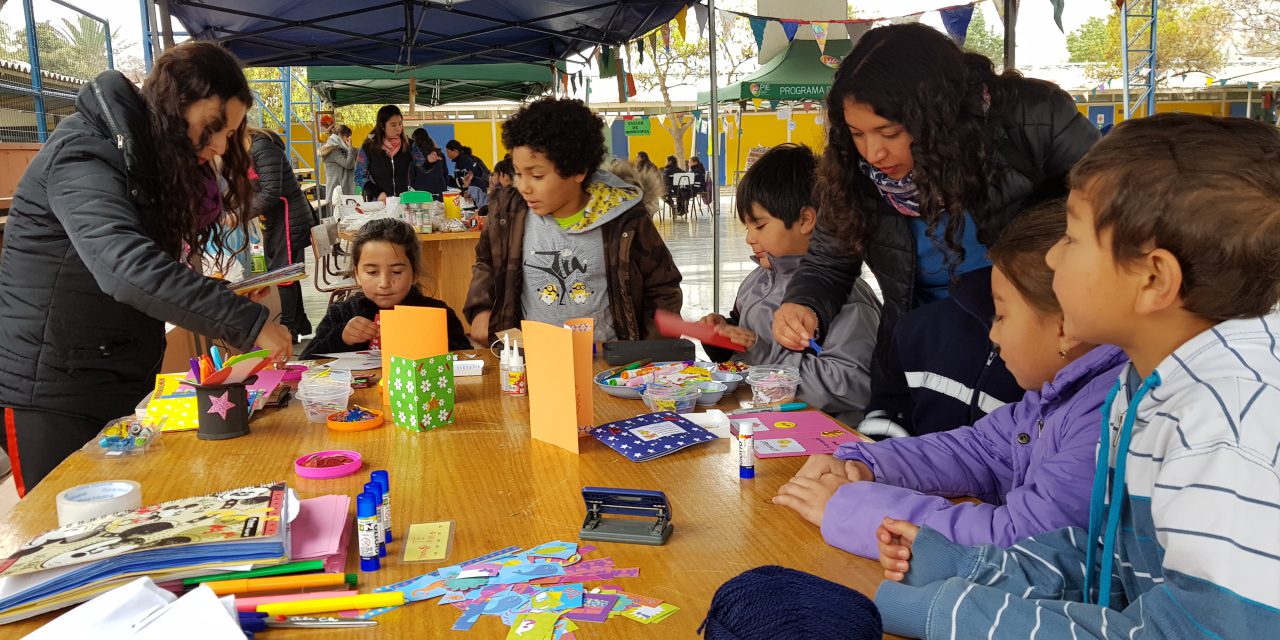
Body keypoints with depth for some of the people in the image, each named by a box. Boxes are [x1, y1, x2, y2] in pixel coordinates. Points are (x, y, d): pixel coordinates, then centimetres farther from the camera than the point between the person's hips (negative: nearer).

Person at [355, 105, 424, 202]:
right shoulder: (369, 147, -4)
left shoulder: (408, 145, 1)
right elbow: (359, 176, -1)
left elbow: (423, 165, -6)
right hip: (377, 203, -2)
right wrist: (377, 193, -13)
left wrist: (429, 161, -29)